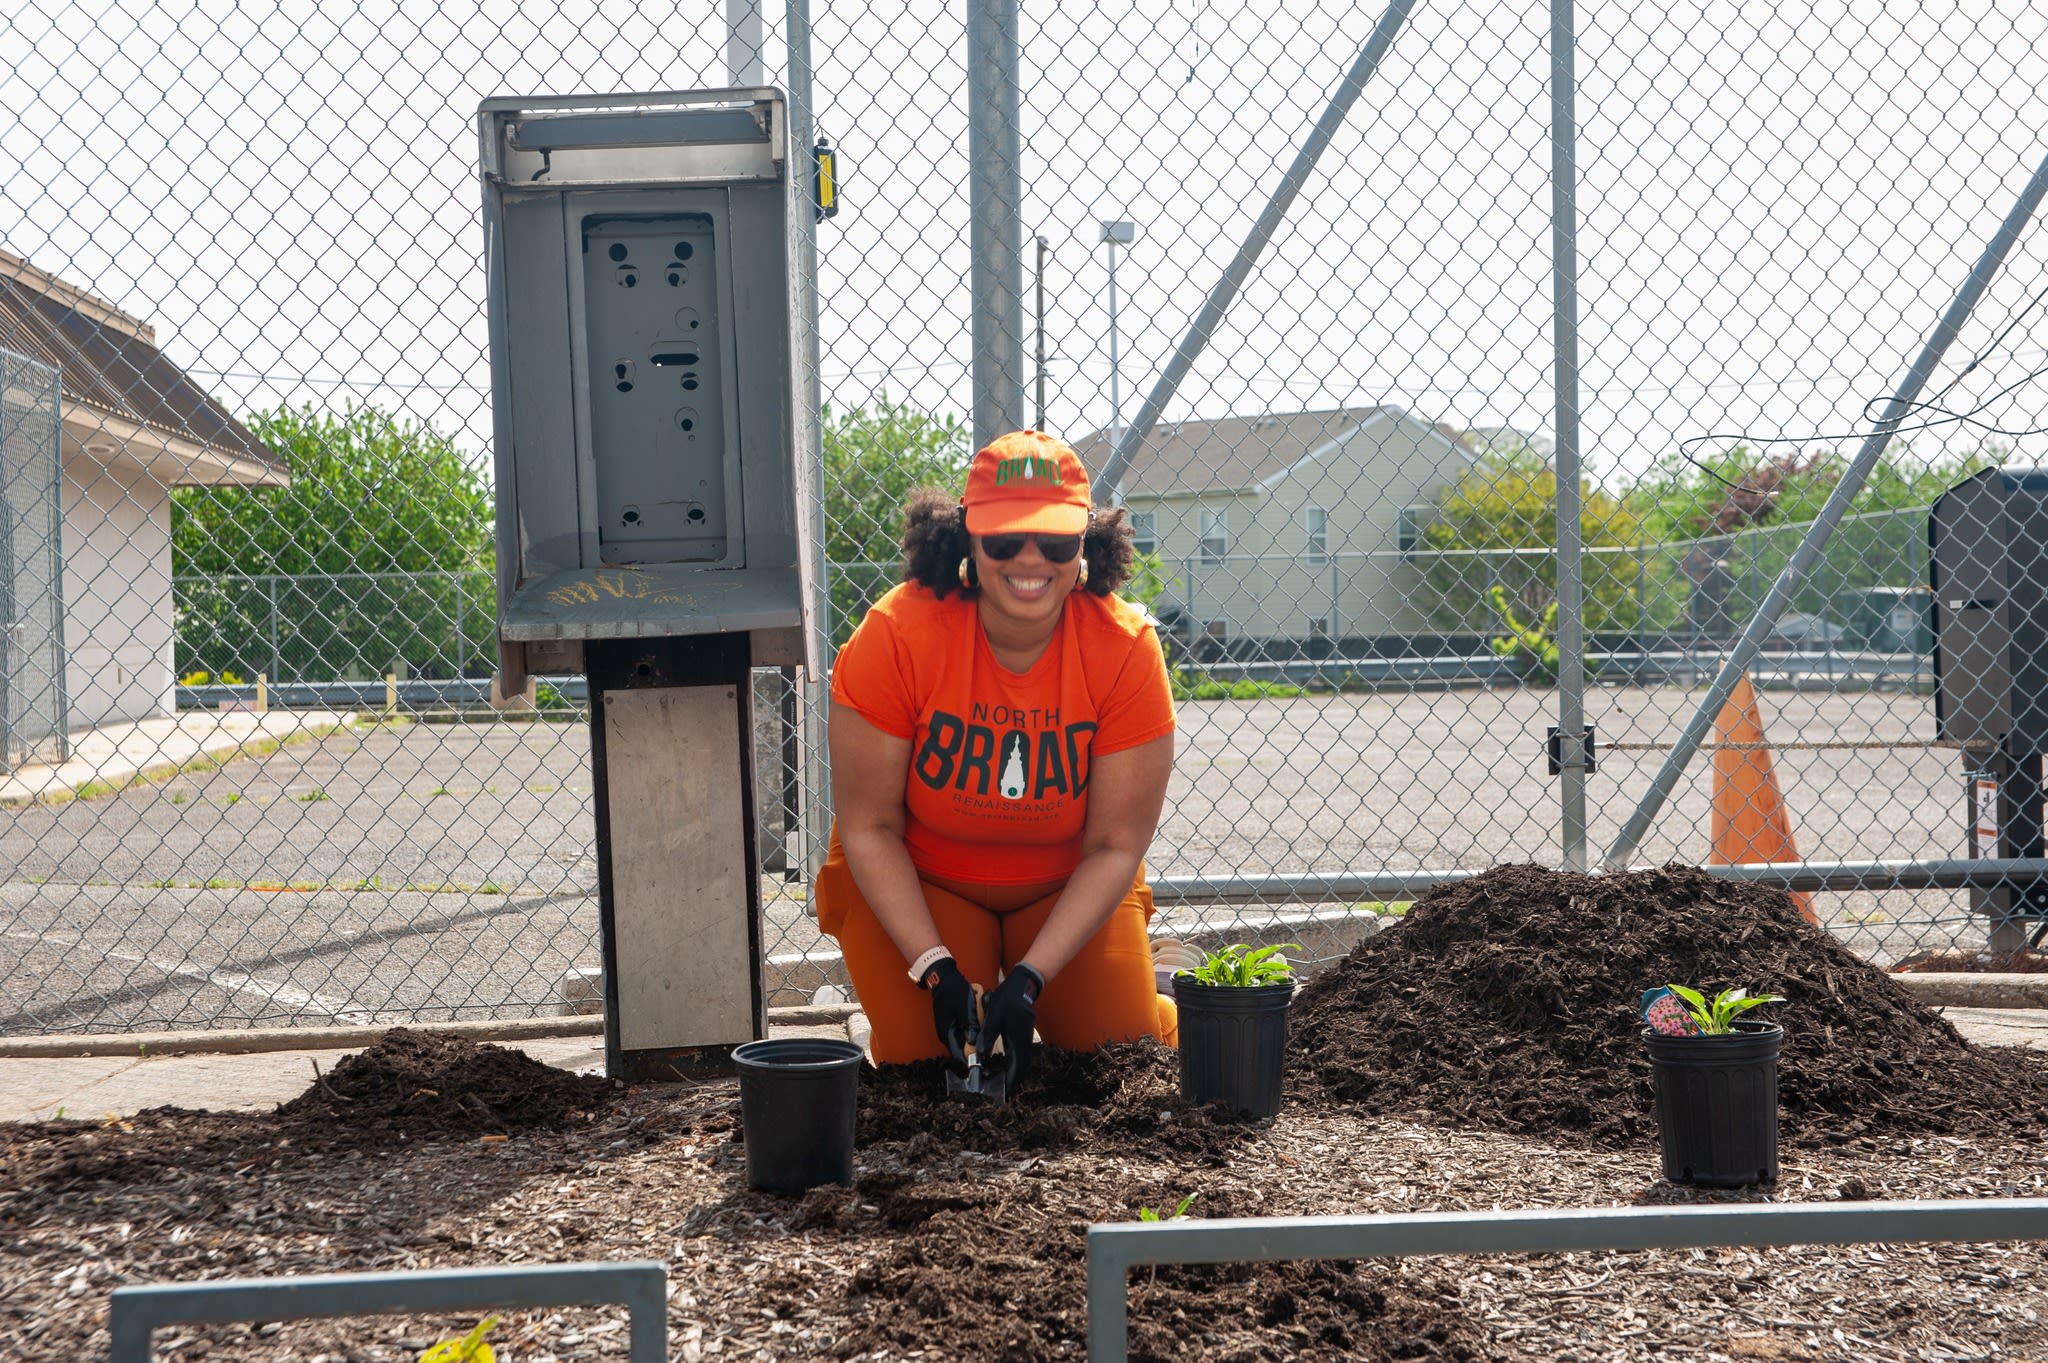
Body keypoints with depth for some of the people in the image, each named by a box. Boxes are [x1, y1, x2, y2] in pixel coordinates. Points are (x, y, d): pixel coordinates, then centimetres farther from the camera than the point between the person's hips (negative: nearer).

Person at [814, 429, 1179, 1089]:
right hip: (914, 881, -1)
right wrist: (936, 968, -25)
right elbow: (869, 827, -17)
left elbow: (1116, 848, -17)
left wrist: (1030, 978, -26)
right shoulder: (896, 634, -25)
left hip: (1069, 886, 1)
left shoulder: (1126, 648, -22)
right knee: (922, 1051, -16)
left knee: (1122, 1045, -12)